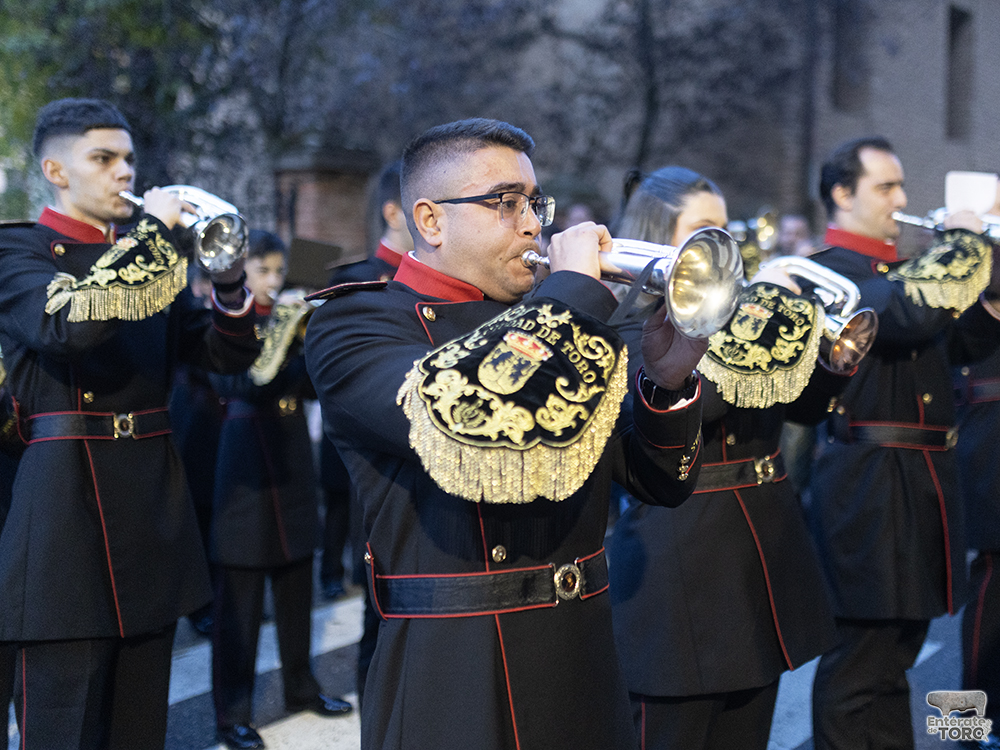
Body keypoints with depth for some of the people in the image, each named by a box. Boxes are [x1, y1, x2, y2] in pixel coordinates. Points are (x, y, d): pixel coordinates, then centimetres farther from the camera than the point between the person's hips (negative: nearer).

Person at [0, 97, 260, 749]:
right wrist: (153, 231, -17)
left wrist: (229, 278, -8)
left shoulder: (146, 256, 15)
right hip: (68, 497, -6)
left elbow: (228, 354, 11)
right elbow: (69, 325, -25)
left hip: (153, 504, 6)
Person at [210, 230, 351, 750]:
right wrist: (283, 330, -26)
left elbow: (313, 386, 2)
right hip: (246, 466, -5)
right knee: (240, 595, -1)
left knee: (296, 585, 14)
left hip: (292, 459, 6)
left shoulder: (289, 317, 10)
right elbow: (246, 384, -22)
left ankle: (300, 686, 28)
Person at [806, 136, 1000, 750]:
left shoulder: (899, 268, 18)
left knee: (895, 651, 19)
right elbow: (916, 311, -28)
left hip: (923, 478, 9)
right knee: (859, 664, -2)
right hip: (870, 485, -9)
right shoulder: (830, 272, -11)